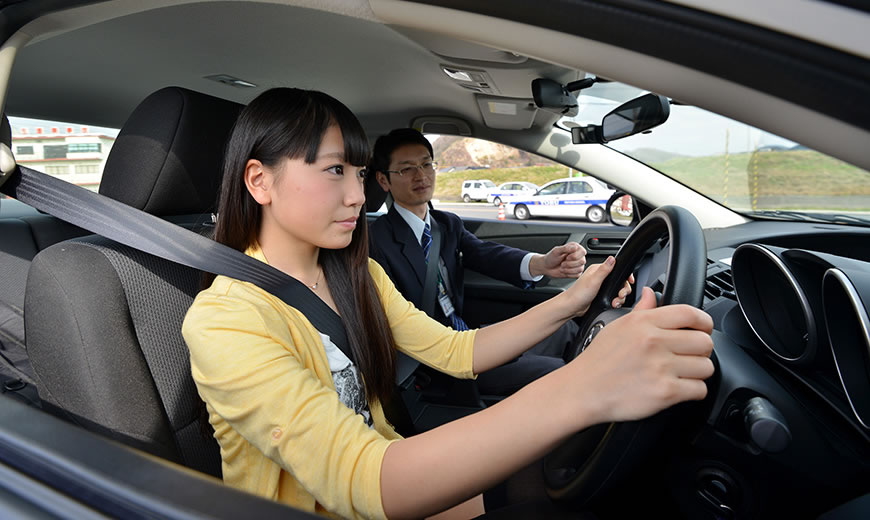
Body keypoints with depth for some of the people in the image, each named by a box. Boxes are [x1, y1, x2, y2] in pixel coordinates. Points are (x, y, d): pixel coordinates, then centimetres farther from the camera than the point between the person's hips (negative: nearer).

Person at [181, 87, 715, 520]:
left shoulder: (356, 275, -2)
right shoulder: (224, 321, -26)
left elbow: (456, 352, 0)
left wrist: (567, 304, -14)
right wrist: (579, 392, -46)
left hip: (383, 463, 6)